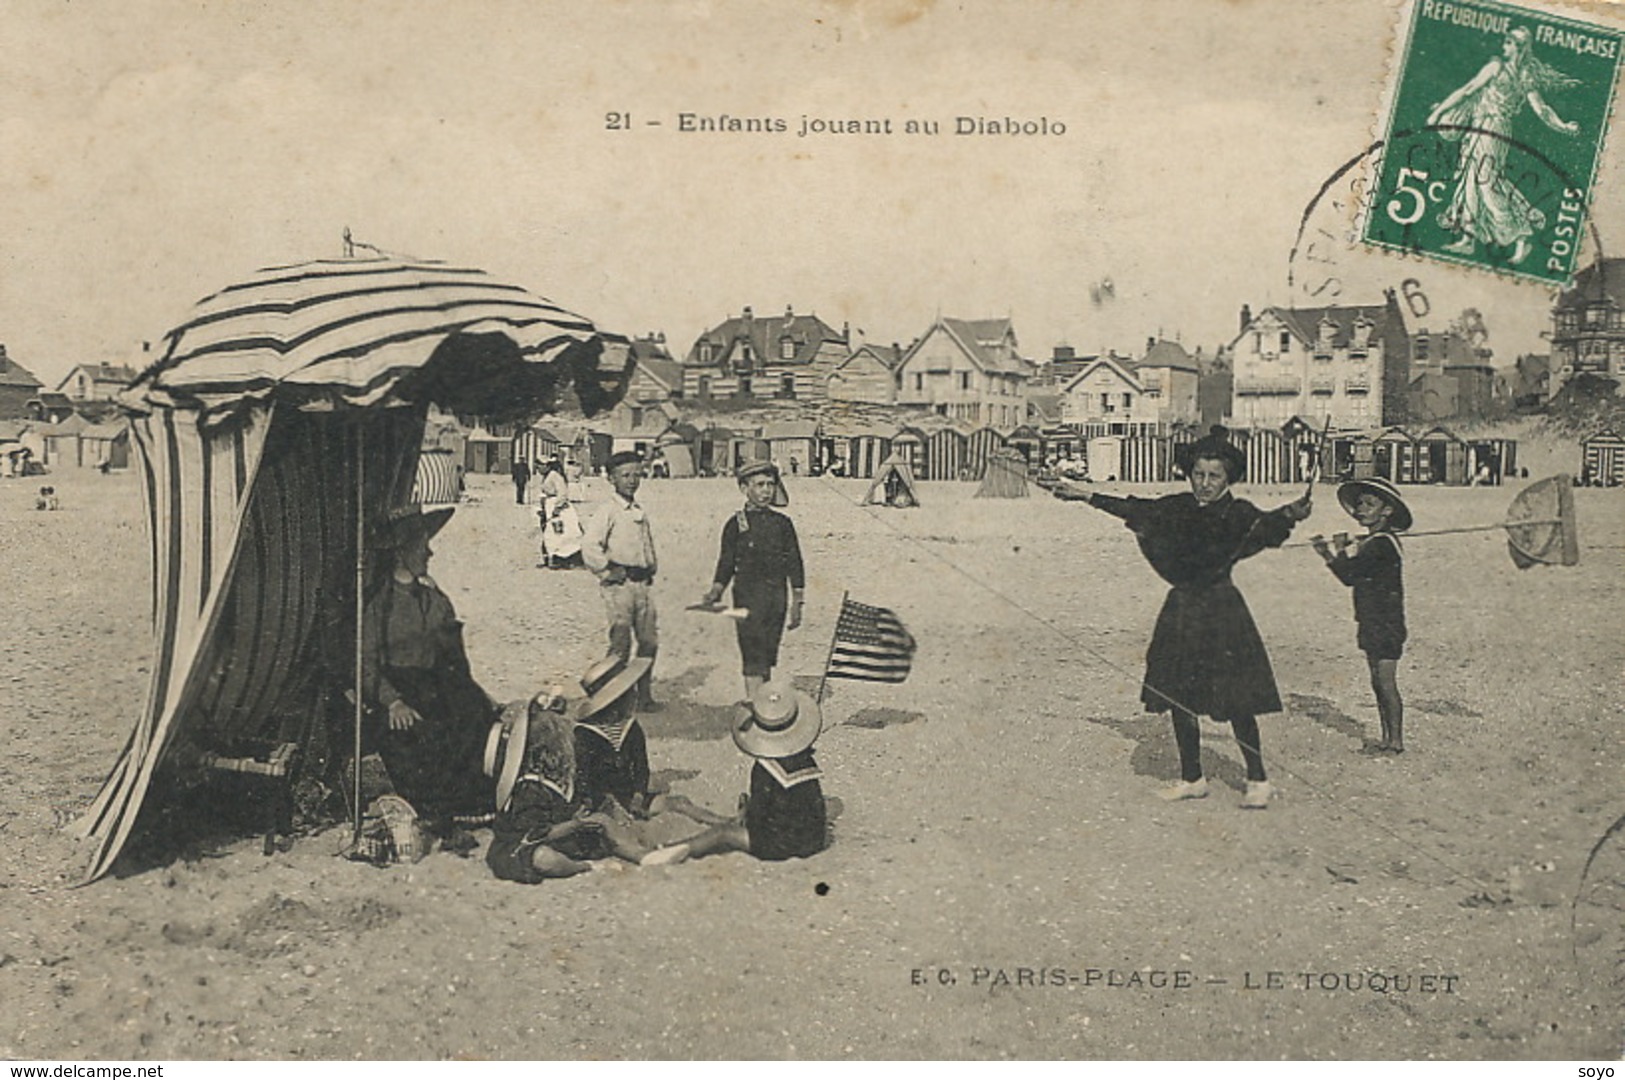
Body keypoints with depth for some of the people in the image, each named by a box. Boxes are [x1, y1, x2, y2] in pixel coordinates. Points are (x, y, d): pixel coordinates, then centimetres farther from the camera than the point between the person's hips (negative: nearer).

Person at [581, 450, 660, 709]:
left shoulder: (641, 513, 16)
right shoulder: (608, 513, -8)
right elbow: (589, 546, -20)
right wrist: (607, 571, -13)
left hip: (643, 582, 7)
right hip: (620, 584, -7)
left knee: (649, 640, 7)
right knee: (621, 642, -5)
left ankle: (644, 694, 18)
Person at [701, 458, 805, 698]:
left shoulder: (782, 523, 8)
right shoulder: (735, 524, 1)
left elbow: (794, 565, 10)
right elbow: (726, 564, 3)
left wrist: (797, 604, 6)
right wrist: (715, 591, -14)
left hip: (777, 597, 3)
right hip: (748, 597, -3)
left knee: (768, 659, 9)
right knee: (753, 657, -8)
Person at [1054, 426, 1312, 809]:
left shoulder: (1238, 513, -8)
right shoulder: (1178, 508, 6)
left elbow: (1265, 525, -27)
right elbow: (1133, 509, 16)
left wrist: (1290, 515, -48)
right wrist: (1085, 495, 21)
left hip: (1221, 611, -5)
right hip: (1181, 610, 5)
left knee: (1236, 701, -5)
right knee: (1179, 698, 9)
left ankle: (1258, 781, 7)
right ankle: (1192, 778, 22)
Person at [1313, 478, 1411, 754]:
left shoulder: (1382, 543, -16)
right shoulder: (1370, 542, 14)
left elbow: (1349, 575, -22)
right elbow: (1352, 576, 12)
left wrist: (1339, 551, -6)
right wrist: (1329, 554, 5)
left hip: (1386, 625, -10)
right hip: (1373, 625, 10)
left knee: (1386, 683, -7)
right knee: (1378, 684, 13)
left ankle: (1396, 741, -2)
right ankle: (1387, 739, 19)